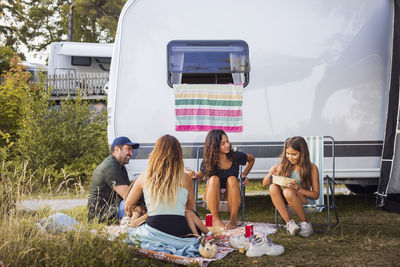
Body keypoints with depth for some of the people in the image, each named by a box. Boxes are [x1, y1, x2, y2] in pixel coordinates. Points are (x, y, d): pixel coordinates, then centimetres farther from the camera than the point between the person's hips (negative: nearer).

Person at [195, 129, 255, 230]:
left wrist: (245, 174, -2)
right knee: (214, 179, -30)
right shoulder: (208, 162, -11)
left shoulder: (235, 156, -9)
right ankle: (215, 219, -24)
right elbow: (199, 176, 7)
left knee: (232, 179, -30)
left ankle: (233, 219, -24)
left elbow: (251, 159, 13)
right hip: (212, 198, -1)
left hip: (231, 197, 1)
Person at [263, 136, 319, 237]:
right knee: (273, 187, -25)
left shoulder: (312, 168, -5)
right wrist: (270, 174, -16)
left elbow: (316, 194, -5)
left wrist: (298, 189, -22)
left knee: (288, 191, -35)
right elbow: (265, 183, 7)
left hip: (306, 200, -4)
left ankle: (305, 223, -15)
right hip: (287, 201, 4)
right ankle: (289, 223, -23)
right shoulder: (284, 166, 4)